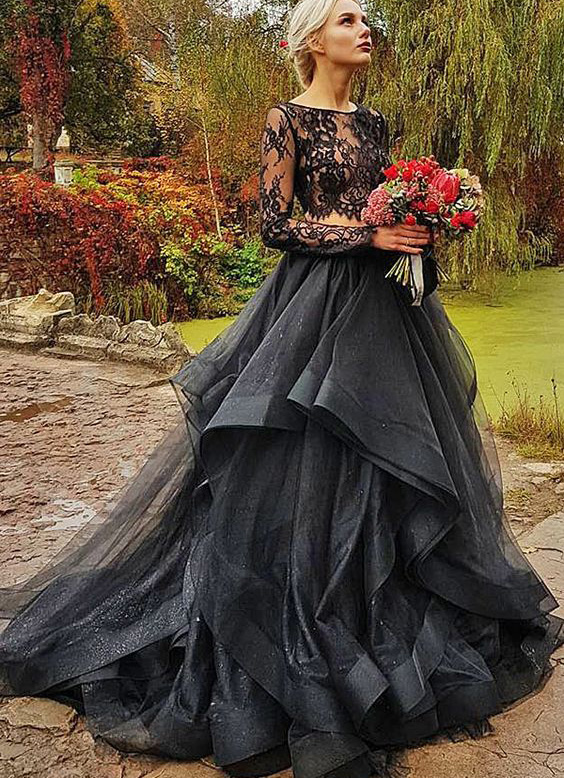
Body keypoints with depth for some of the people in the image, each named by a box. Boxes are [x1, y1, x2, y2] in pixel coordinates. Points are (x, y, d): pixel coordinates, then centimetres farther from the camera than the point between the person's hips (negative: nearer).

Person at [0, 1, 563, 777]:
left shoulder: (373, 121, 16)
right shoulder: (289, 118, -4)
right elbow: (275, 224, -11)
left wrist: (422, 227, 1)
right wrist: (369, 235, -18)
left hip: (382, 303, 8)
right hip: (318, 303, -7)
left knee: (395, 462, 13)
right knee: (312, 469, -4)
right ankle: (307, 655, 11)